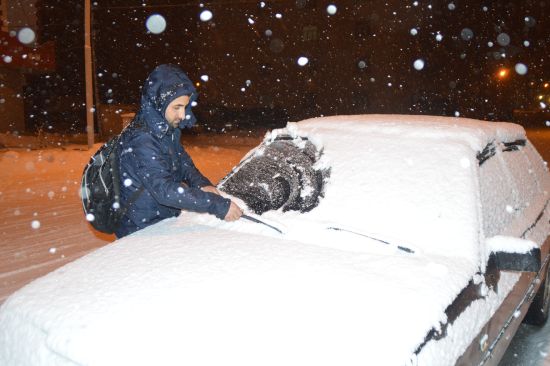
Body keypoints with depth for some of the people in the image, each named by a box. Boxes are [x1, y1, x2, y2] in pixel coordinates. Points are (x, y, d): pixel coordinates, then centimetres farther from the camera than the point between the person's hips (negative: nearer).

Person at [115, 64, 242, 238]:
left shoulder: (168, 129, -1)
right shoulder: (141, 140, -27)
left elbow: (182, 159, 12)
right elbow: (165, 190, -33)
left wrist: (201, 184, -9)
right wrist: (218, 205, -34)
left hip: (165, 222, 8)